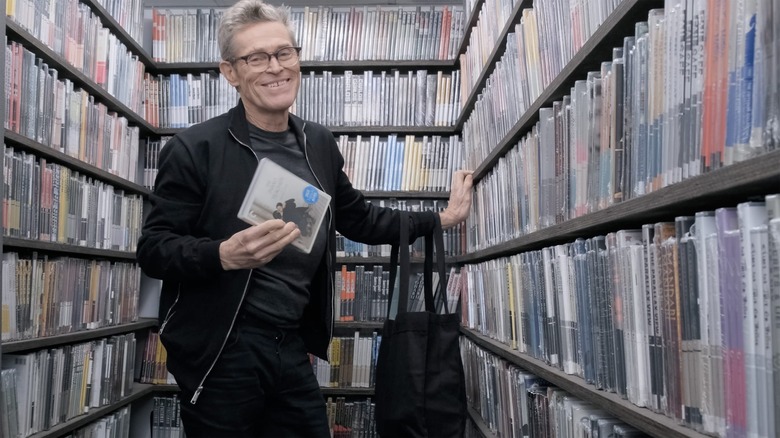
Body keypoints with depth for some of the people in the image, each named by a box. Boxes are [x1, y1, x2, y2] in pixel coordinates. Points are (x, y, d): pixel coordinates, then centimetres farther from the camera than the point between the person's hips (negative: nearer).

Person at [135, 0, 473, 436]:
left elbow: (358, 217, 17)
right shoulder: (195, 149, -11)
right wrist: (224, 254, -27)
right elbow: (153, 249, -10)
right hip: (222, 352, -4)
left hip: (294, 348, 5)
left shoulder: (320, 143, 5)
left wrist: (439, 219, 15)